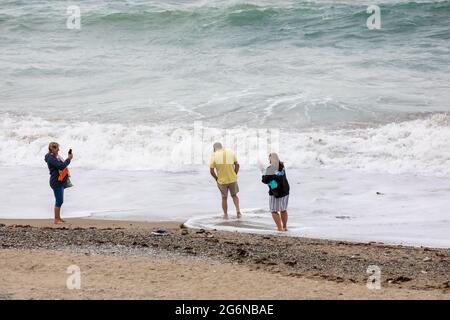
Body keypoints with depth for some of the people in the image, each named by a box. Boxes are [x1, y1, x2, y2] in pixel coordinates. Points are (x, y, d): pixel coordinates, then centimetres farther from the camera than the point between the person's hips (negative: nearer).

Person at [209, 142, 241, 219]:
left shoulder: (214, 156, -8)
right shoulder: (231, 152, 0)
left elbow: (211, 171, -8)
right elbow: (237, 165, 1)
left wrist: (216, 179, 6)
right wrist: (235, 175, 10)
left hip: (222, 181, -2)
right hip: (232, 179, 2)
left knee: (224, 198, 14)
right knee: (234, 195, 20)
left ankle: (225, 215, 20)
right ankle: (238, 211, 4)